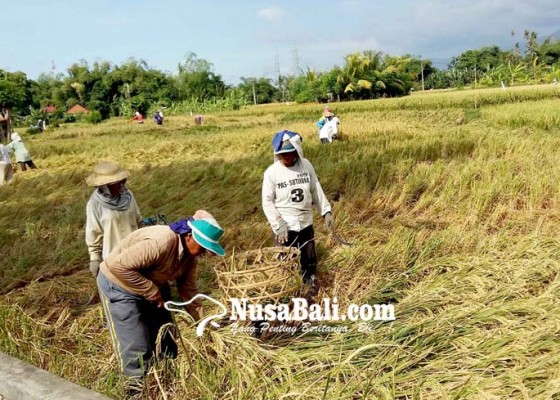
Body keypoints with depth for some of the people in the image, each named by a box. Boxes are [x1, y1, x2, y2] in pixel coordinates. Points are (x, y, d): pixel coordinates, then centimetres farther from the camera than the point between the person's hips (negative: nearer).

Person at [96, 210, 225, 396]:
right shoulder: (159, 242, -37)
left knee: (165, 339, 12)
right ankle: (138, 389, 12)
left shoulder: (189, 254, -9)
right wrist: (151, 291, -29)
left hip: (154, 286, 8)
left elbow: (188, 289, -1)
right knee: (136, 347, -7)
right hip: (119, 285, -8)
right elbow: (118, 265, -36)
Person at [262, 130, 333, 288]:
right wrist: (278, 225, -17)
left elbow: (316, 190, 7)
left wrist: (326, 211, 3)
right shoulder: (272, 172, -12)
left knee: (310, 261, 18)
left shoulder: (306, 165, -2)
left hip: (306, 223, 4)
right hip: (285, 226, -4)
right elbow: (267, 202, -10)